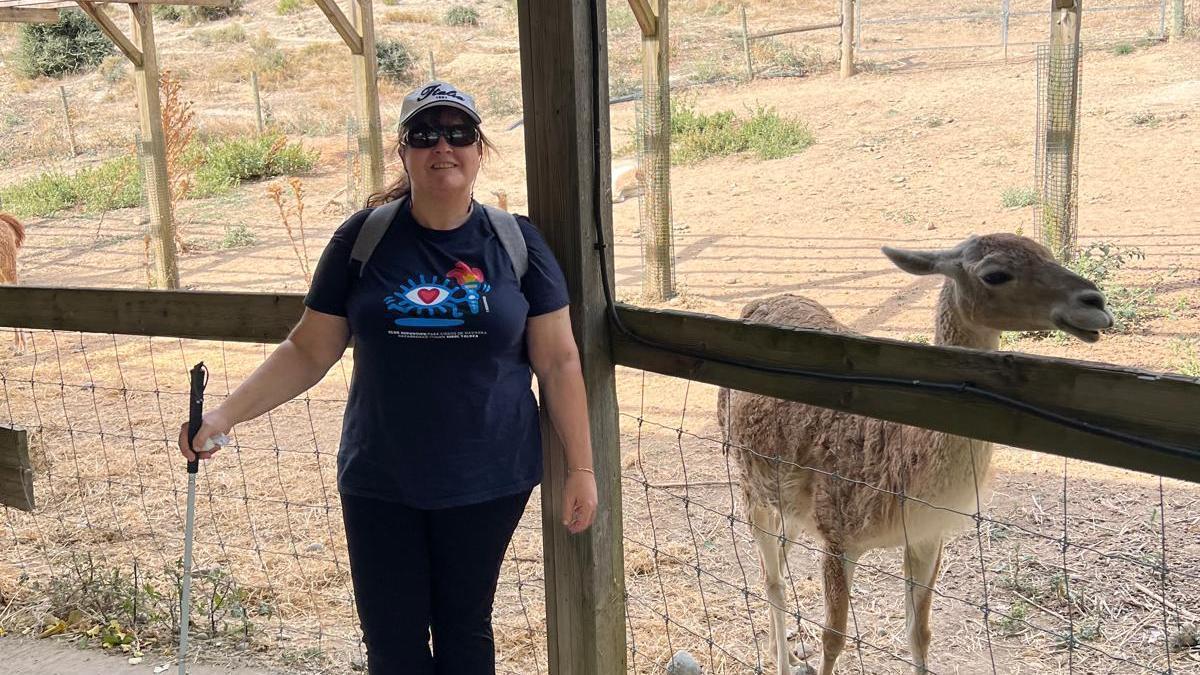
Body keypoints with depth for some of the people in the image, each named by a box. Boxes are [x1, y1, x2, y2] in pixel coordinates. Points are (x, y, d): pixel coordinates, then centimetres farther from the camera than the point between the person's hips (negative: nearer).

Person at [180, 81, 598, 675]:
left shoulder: (517, 242, -3)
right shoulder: (364, 238, -3)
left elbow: (558, 362, -1)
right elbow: (309, 351, 1)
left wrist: (580, 468, -2)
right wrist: (226, 414, -10)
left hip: (488, 480, 0)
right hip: (381, 483, 1)